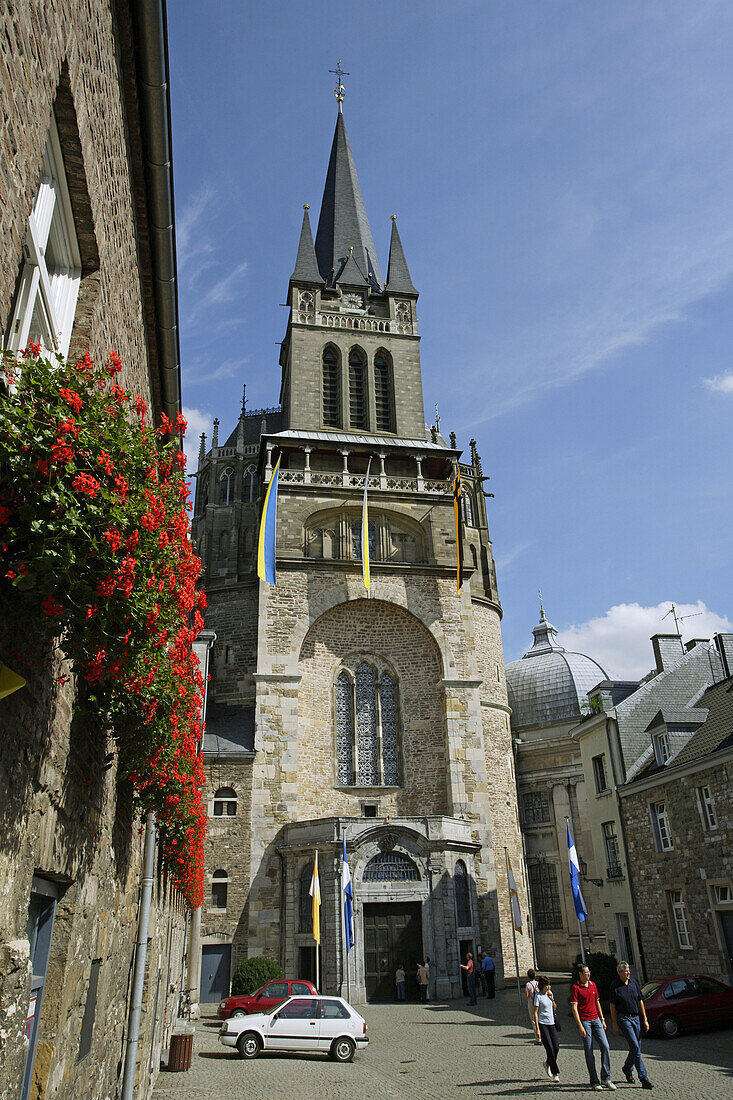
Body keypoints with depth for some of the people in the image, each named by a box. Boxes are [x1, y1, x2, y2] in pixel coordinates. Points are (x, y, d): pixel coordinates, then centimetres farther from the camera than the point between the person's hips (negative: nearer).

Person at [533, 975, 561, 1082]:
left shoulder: (550, 993, 9)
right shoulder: (538, 996, -10)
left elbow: (554, 1007, 16)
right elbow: (535, 1013, -10)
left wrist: (552, 998, -3)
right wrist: (537, 1028, -14)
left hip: (551, 1023, 6)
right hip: (542, 1024, -6)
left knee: (556, 1046, 0)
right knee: (549, 1048, -6)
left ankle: (548, 1063, 27)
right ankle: (555, 1074, 6)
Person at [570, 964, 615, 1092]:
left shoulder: (593, 985, 11)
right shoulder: (575, 988, -8)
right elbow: (574, 1008, -11)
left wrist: (602, 1020, 16)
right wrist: (580, 1026, -16)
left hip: (596, 1020, 5)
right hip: (584, 1021, -5)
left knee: (605, 1047, -4)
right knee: (589, 1052, 0)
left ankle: (606, 1078, 6)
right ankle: (594, 1082, 9)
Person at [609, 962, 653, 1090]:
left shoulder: (634, 982, 5)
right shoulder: (615, 985, -8)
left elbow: (640, 1001, 12)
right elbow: (612, 1006, -4)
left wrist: (645, 1019, 8)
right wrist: (614, 1024, -5)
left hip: (636, 1018, 5)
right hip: (623, 1018, -5)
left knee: (636, 1047, 8)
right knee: (635, 1046, -13)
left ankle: (627, 1069, 32)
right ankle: (644, 1078, -9)